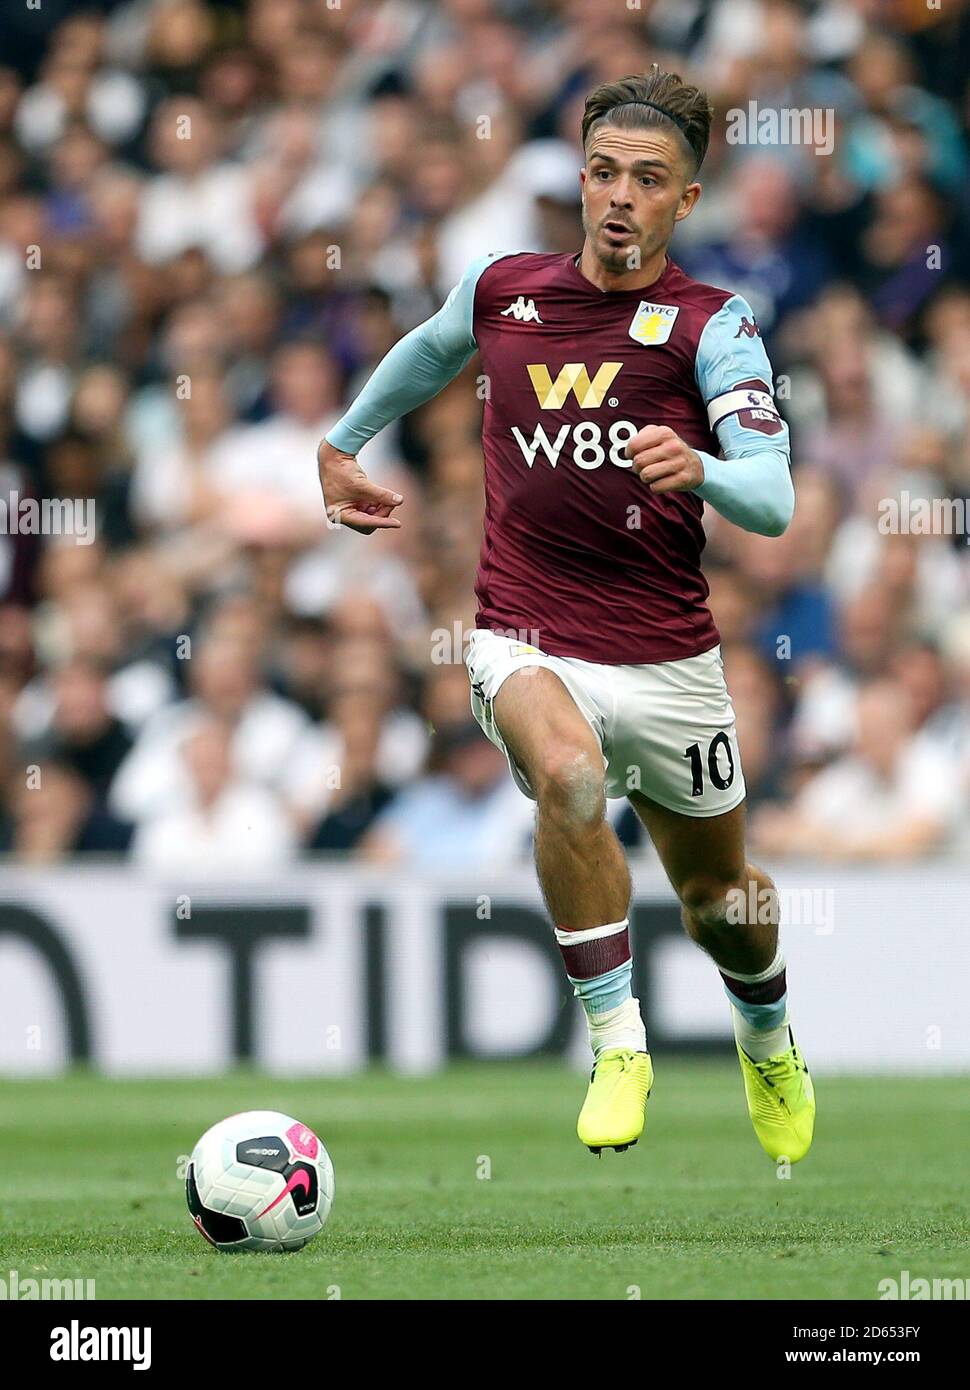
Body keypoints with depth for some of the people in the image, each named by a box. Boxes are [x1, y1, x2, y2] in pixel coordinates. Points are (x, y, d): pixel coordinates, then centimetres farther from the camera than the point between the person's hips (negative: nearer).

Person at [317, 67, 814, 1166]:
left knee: (720, 897, 15)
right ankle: (616, 1039, -20)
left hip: (668, 657, 0)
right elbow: (428, 350, 28)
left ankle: (766, 1035, 50)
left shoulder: (712, 324, -7)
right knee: (569, 776, -34)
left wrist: (701, 470, -39)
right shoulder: (500, 289, 2)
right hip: (527, 644, 0)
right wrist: (341, 444, 38)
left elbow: (773, 499, -19)